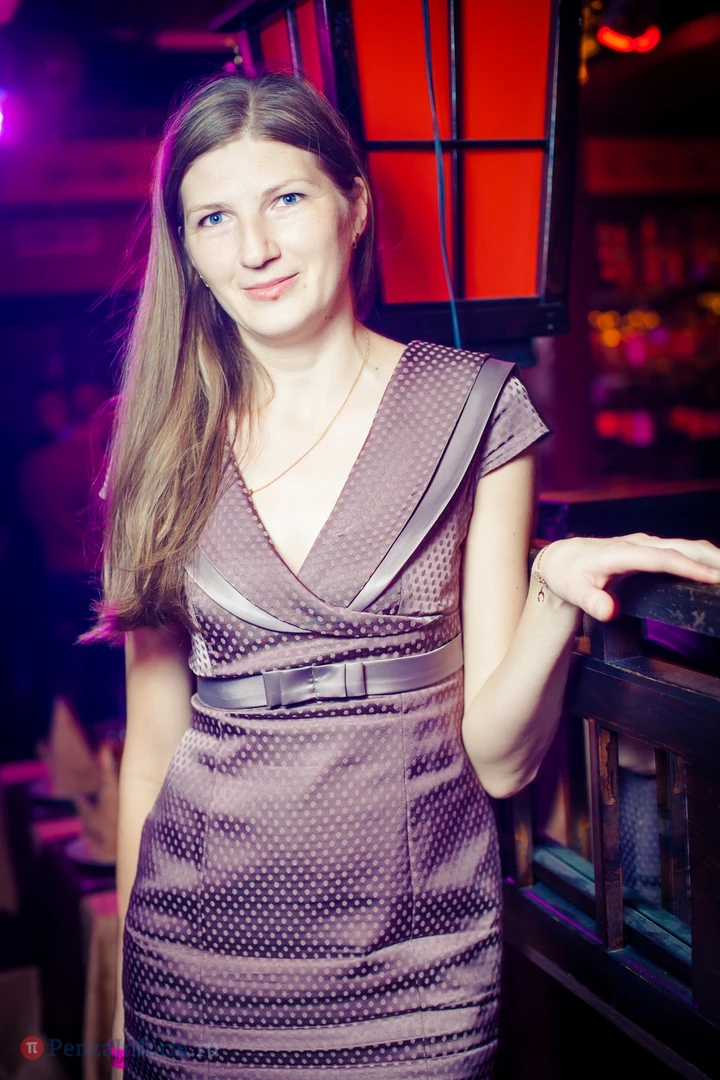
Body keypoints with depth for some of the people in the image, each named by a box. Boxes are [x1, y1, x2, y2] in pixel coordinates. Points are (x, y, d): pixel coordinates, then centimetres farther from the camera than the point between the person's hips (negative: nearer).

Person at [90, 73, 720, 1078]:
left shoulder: (474, 409, -6)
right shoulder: (167, 441, 0)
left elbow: (499, 757, -7)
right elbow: (152, 746, 4)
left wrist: (556, 590, -23)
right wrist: (123, 994, 8)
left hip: (417, 964, -1)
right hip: (202, 959, 2)